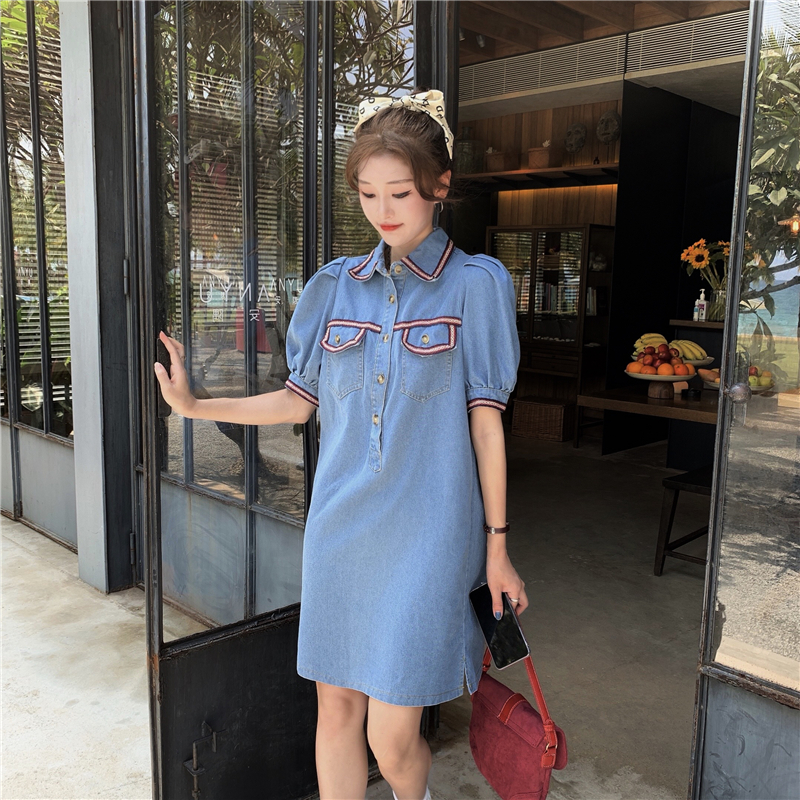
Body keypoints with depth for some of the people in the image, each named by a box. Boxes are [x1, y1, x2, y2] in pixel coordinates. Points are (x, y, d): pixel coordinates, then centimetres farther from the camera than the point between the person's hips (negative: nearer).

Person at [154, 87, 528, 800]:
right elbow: (300, 400, 11)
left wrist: (497, 544, -2)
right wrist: (194, 406, 4)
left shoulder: (476, 283, -4)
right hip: (339, 526, 4)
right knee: (337, 708, 13)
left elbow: (486, 420, -3)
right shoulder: (335, 286, 7)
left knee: (391, 734, 2)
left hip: (426, 529, -3)